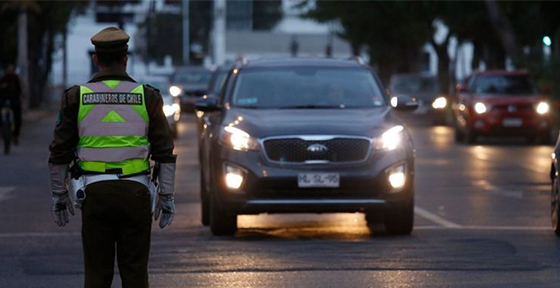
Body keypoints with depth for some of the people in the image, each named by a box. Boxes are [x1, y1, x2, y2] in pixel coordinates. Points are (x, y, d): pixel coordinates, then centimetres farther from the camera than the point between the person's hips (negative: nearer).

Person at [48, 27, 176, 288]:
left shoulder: (76, 97, 1)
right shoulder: (147, 97, 0)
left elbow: (60, 153, 3)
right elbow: (165, 153, 0)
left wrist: (59, 195, 12)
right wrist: (167, 196, 7)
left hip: (94, 194, 0)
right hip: (135, 193, 0)